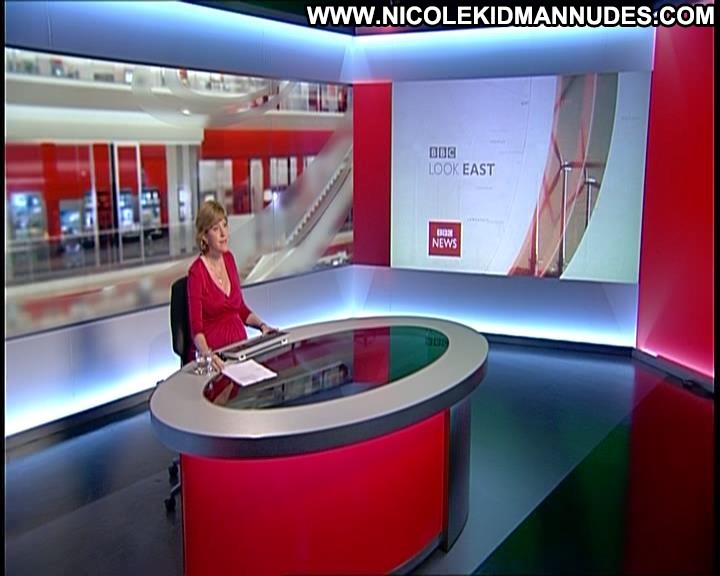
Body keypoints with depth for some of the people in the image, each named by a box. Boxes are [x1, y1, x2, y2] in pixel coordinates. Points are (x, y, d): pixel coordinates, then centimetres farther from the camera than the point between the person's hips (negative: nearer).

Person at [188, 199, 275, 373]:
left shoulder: (229, 259, 8)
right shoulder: (196, 272, -12)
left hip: (239, 343, 6)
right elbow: (196, 328, -16)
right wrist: (207, 355, -33)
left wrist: (262, 325, 1)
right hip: (213, 350, -6)